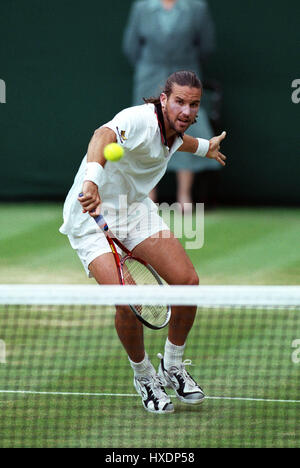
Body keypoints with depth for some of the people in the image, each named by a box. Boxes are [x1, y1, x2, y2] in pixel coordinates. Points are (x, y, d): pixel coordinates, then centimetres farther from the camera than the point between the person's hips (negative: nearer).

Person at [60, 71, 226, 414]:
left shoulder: (172, 129, -1)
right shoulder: (140, 120, -29)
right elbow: (104, 135, -52)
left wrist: (203, 147, 46)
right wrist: (92, 178, -71)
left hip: (135, 208, 8)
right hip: (91, 213, -8)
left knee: (187, 281, -7)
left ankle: (172, 367, 16)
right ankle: (143, 375, 5)